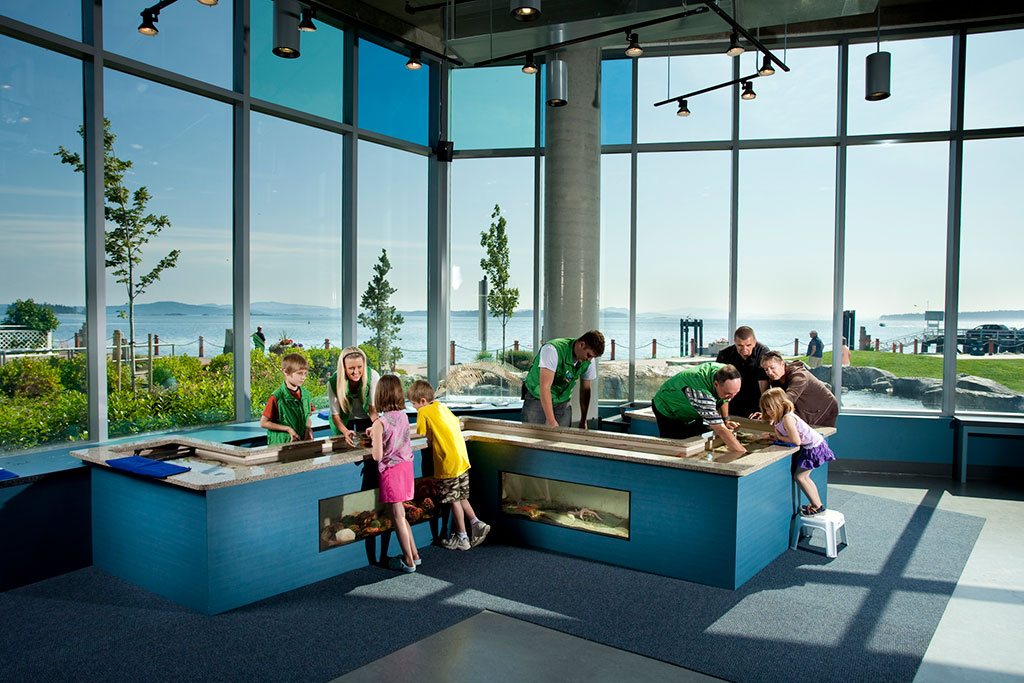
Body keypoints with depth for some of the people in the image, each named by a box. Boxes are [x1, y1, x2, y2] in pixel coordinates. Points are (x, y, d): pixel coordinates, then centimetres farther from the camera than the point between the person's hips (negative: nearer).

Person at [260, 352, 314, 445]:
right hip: (281, 444, -5)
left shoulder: (305, 394, 7)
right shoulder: (277, 397, -9)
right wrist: (288, 429, -11)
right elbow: (263, 423, -6)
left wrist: (308, 428, -1)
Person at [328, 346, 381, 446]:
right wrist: (345, 432, -42)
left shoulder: (373, 376, -30)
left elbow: (373, 407, -21)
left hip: (366, 418, 1)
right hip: (344, 420, -1)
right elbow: (335, 415, -22)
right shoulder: (333, 382, -29)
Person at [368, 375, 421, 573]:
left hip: (391, 469, -7)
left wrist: (372, 443, 2)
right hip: (407, 466, 7)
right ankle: (414, 554, 25)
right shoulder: (403, 416, 2)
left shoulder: (380, 422, -17)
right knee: (400, 514, 19)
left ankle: (408, 561, 12)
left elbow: (378, 456, -17)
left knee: (398, 516, 4)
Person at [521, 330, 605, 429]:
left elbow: (585, 389, 4)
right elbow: (545, 387, -33)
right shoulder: (553, 350, -30)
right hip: (537, 398, -4)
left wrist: (583, 421, 4)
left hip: (562, 403, 5)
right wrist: (551, 421, -37)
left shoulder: (589, 360, -9)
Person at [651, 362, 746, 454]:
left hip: (692, 412, 7)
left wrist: (725, 420, -5)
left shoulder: (725, 374, -22)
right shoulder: (701, 392, -46)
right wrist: (744, 453, -46)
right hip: (669, 411, -7)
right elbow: (720, 430, -45)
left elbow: (722, 400, 4)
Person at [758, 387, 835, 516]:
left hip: (814, 447, -10)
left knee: (799, 476, -8)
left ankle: (817, 506, 0)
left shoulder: (787, 418, -27)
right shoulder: (778, 418, 3)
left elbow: (796, 441, -27)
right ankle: (818, 504, 23)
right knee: (804, 476, 16)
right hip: (809, 446, 10)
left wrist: (780, 437, -16)